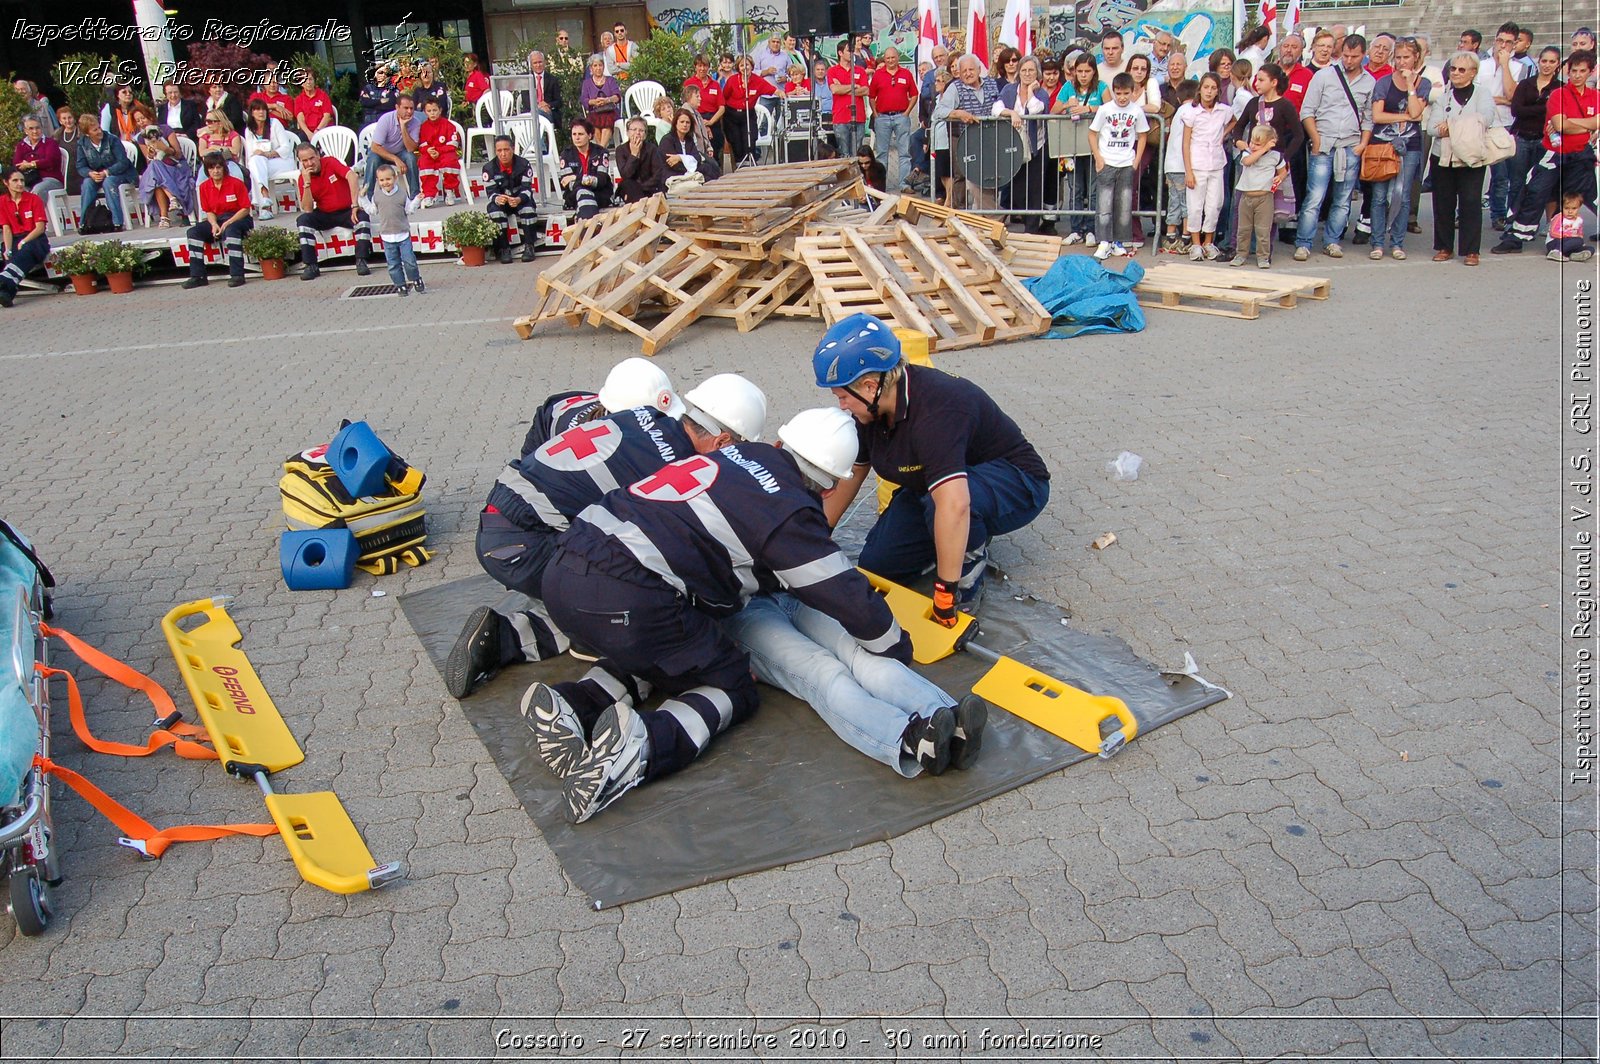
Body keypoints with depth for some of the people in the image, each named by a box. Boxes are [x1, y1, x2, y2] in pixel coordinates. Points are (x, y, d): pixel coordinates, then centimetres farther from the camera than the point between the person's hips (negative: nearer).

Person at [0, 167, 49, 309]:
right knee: (12, 259, -32)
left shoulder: (34, 200, 4)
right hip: (14, 240, 2)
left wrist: (23, 242, -17)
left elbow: (40, 228, -3)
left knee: (26, 251, -37)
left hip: (35, 239, -2)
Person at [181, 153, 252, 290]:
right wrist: (214, 225, -12)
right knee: (194, 232, -15)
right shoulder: (204, 187, 4)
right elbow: (208, 211, 10)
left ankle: (237, 275, -37)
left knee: (231, 230, -38)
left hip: (237, 218, -5)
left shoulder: (236, 183, -9)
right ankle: (197, 276, -14)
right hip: (217, 220, 5)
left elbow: (245, 209, -10)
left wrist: (227, 223, -19)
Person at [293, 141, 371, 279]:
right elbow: (307, 209, -13)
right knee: (303, 220, -24)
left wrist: (355, 205, -33)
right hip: (324, 215, 2)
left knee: (362, 216, -31)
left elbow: (352, 176, -26)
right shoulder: (303, 178, -5)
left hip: (346, 212, -2)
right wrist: (307, 183, -23)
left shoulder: (330, 162, -10)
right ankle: (311, 266, -24)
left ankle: (361, 261, -28)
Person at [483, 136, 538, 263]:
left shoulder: (524, 164, -13)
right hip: (500, 202, 1)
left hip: (520, 200, 0)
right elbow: (490, 192, -15)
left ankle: (528, 247, -25)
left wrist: (519, 199, -44)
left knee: (528, 207, -33)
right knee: (494, 209, -32)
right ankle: (503, 248, -27)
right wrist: (497, 198, -42)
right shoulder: (489, 168, -11)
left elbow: (527, 189, -20)